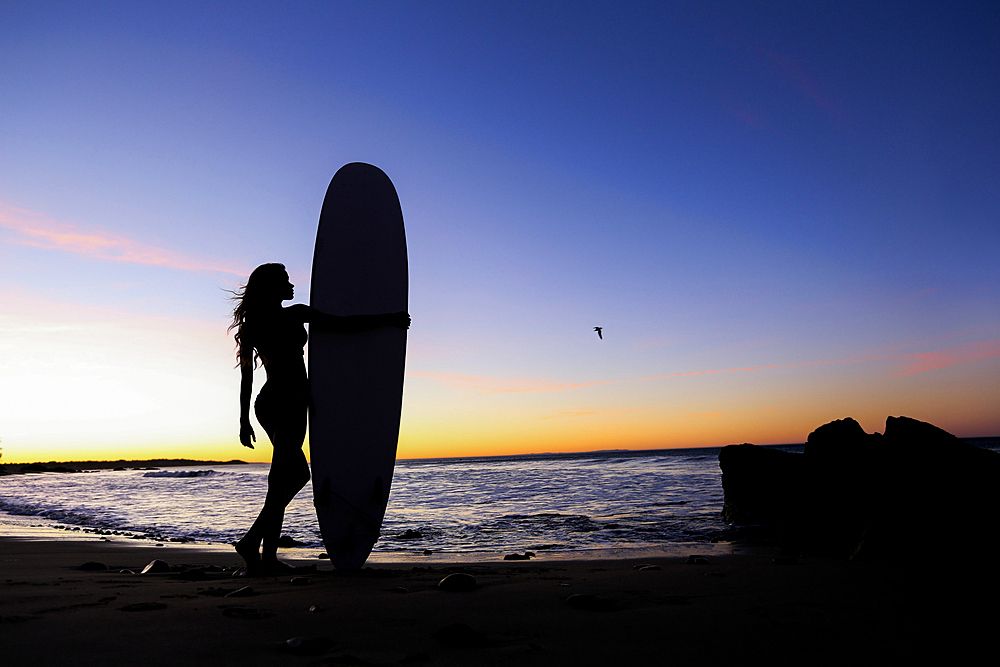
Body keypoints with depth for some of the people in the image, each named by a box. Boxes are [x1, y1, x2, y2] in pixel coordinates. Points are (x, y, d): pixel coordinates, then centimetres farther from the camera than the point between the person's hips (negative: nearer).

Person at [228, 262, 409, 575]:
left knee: (297, 473, 15)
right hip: (290, 400, -8)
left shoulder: (253, 324, 13)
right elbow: (344, 324, -8)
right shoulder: (295, 315, -7)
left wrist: (244, 420, 13)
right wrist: (387, 319, 1)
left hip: (266, 402, 8)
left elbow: (246, 376, 12)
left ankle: (268, 554, 12)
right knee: (282, 480, -5)